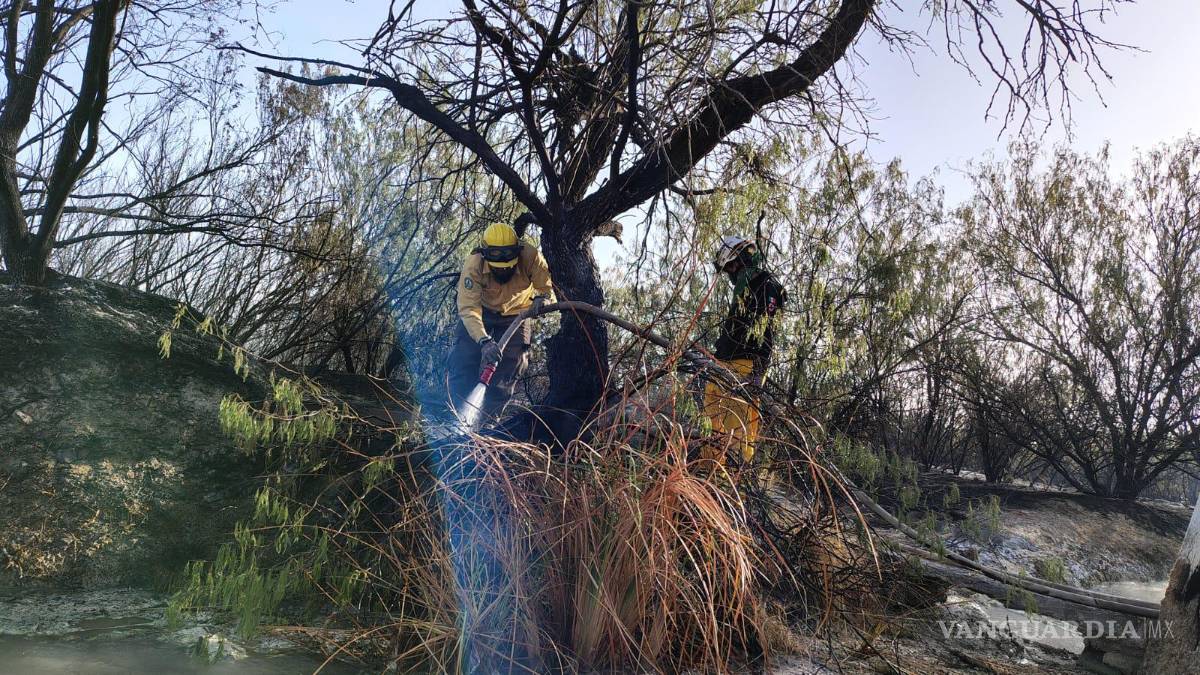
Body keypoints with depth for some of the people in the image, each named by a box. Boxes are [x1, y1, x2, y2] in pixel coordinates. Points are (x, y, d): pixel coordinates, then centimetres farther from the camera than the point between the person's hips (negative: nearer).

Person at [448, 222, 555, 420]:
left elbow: (548, 286, -20)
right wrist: (484, 341, -52)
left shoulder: (530, 256, -32)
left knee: (507, 371, -7)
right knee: (463, 363, -10)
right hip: (482, 311, 0)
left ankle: (486, 420, 2)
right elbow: (468, 309, -39)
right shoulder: (473, 266, -34)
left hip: (516, 314, 1)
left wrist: (543, 298, -43)